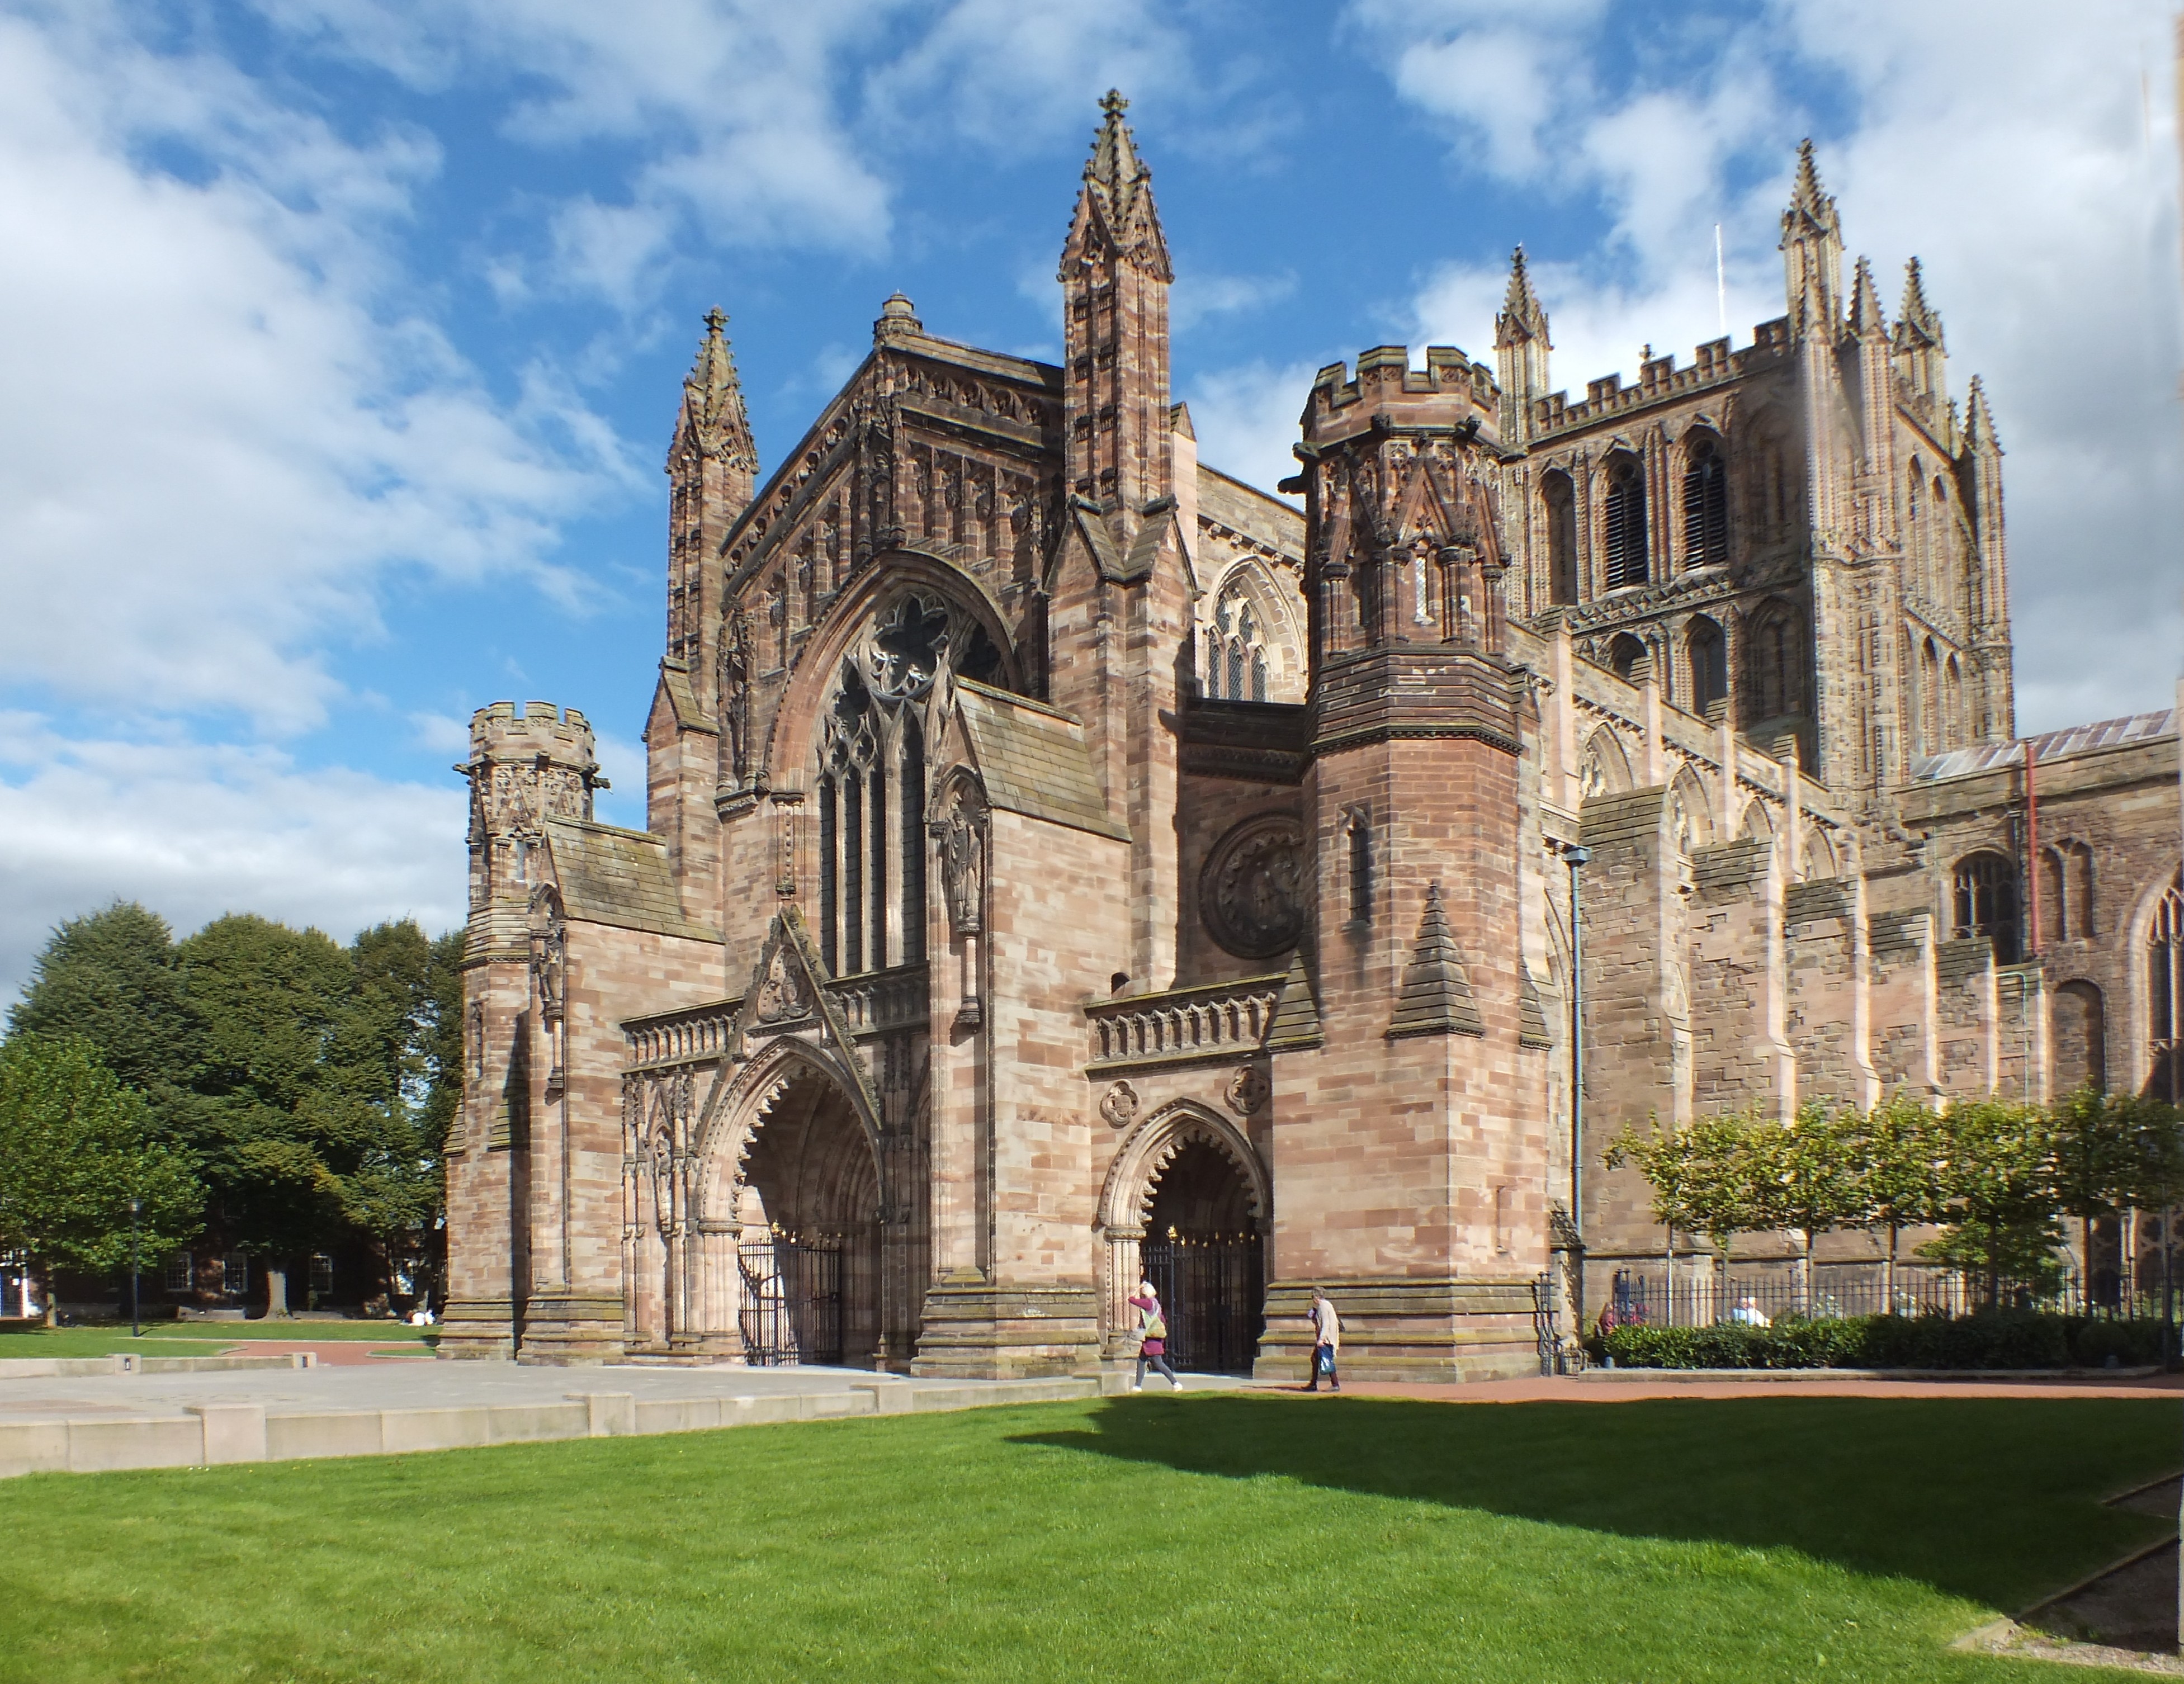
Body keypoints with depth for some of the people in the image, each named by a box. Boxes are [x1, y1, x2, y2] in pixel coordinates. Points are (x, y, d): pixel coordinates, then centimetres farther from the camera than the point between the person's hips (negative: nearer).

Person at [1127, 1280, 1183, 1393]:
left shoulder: (1148, 1302, -13)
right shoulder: (1155, 1303, 14)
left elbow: (1132, 1300, -16)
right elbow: (1163, 1320, 19)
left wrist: (1138, 1288, -3)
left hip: (1151, 1339, -9)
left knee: (1158, 1363, -8)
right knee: (1141, 1361, 11)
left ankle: (1176, 1383, -9)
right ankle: (1138, 1386, 14)